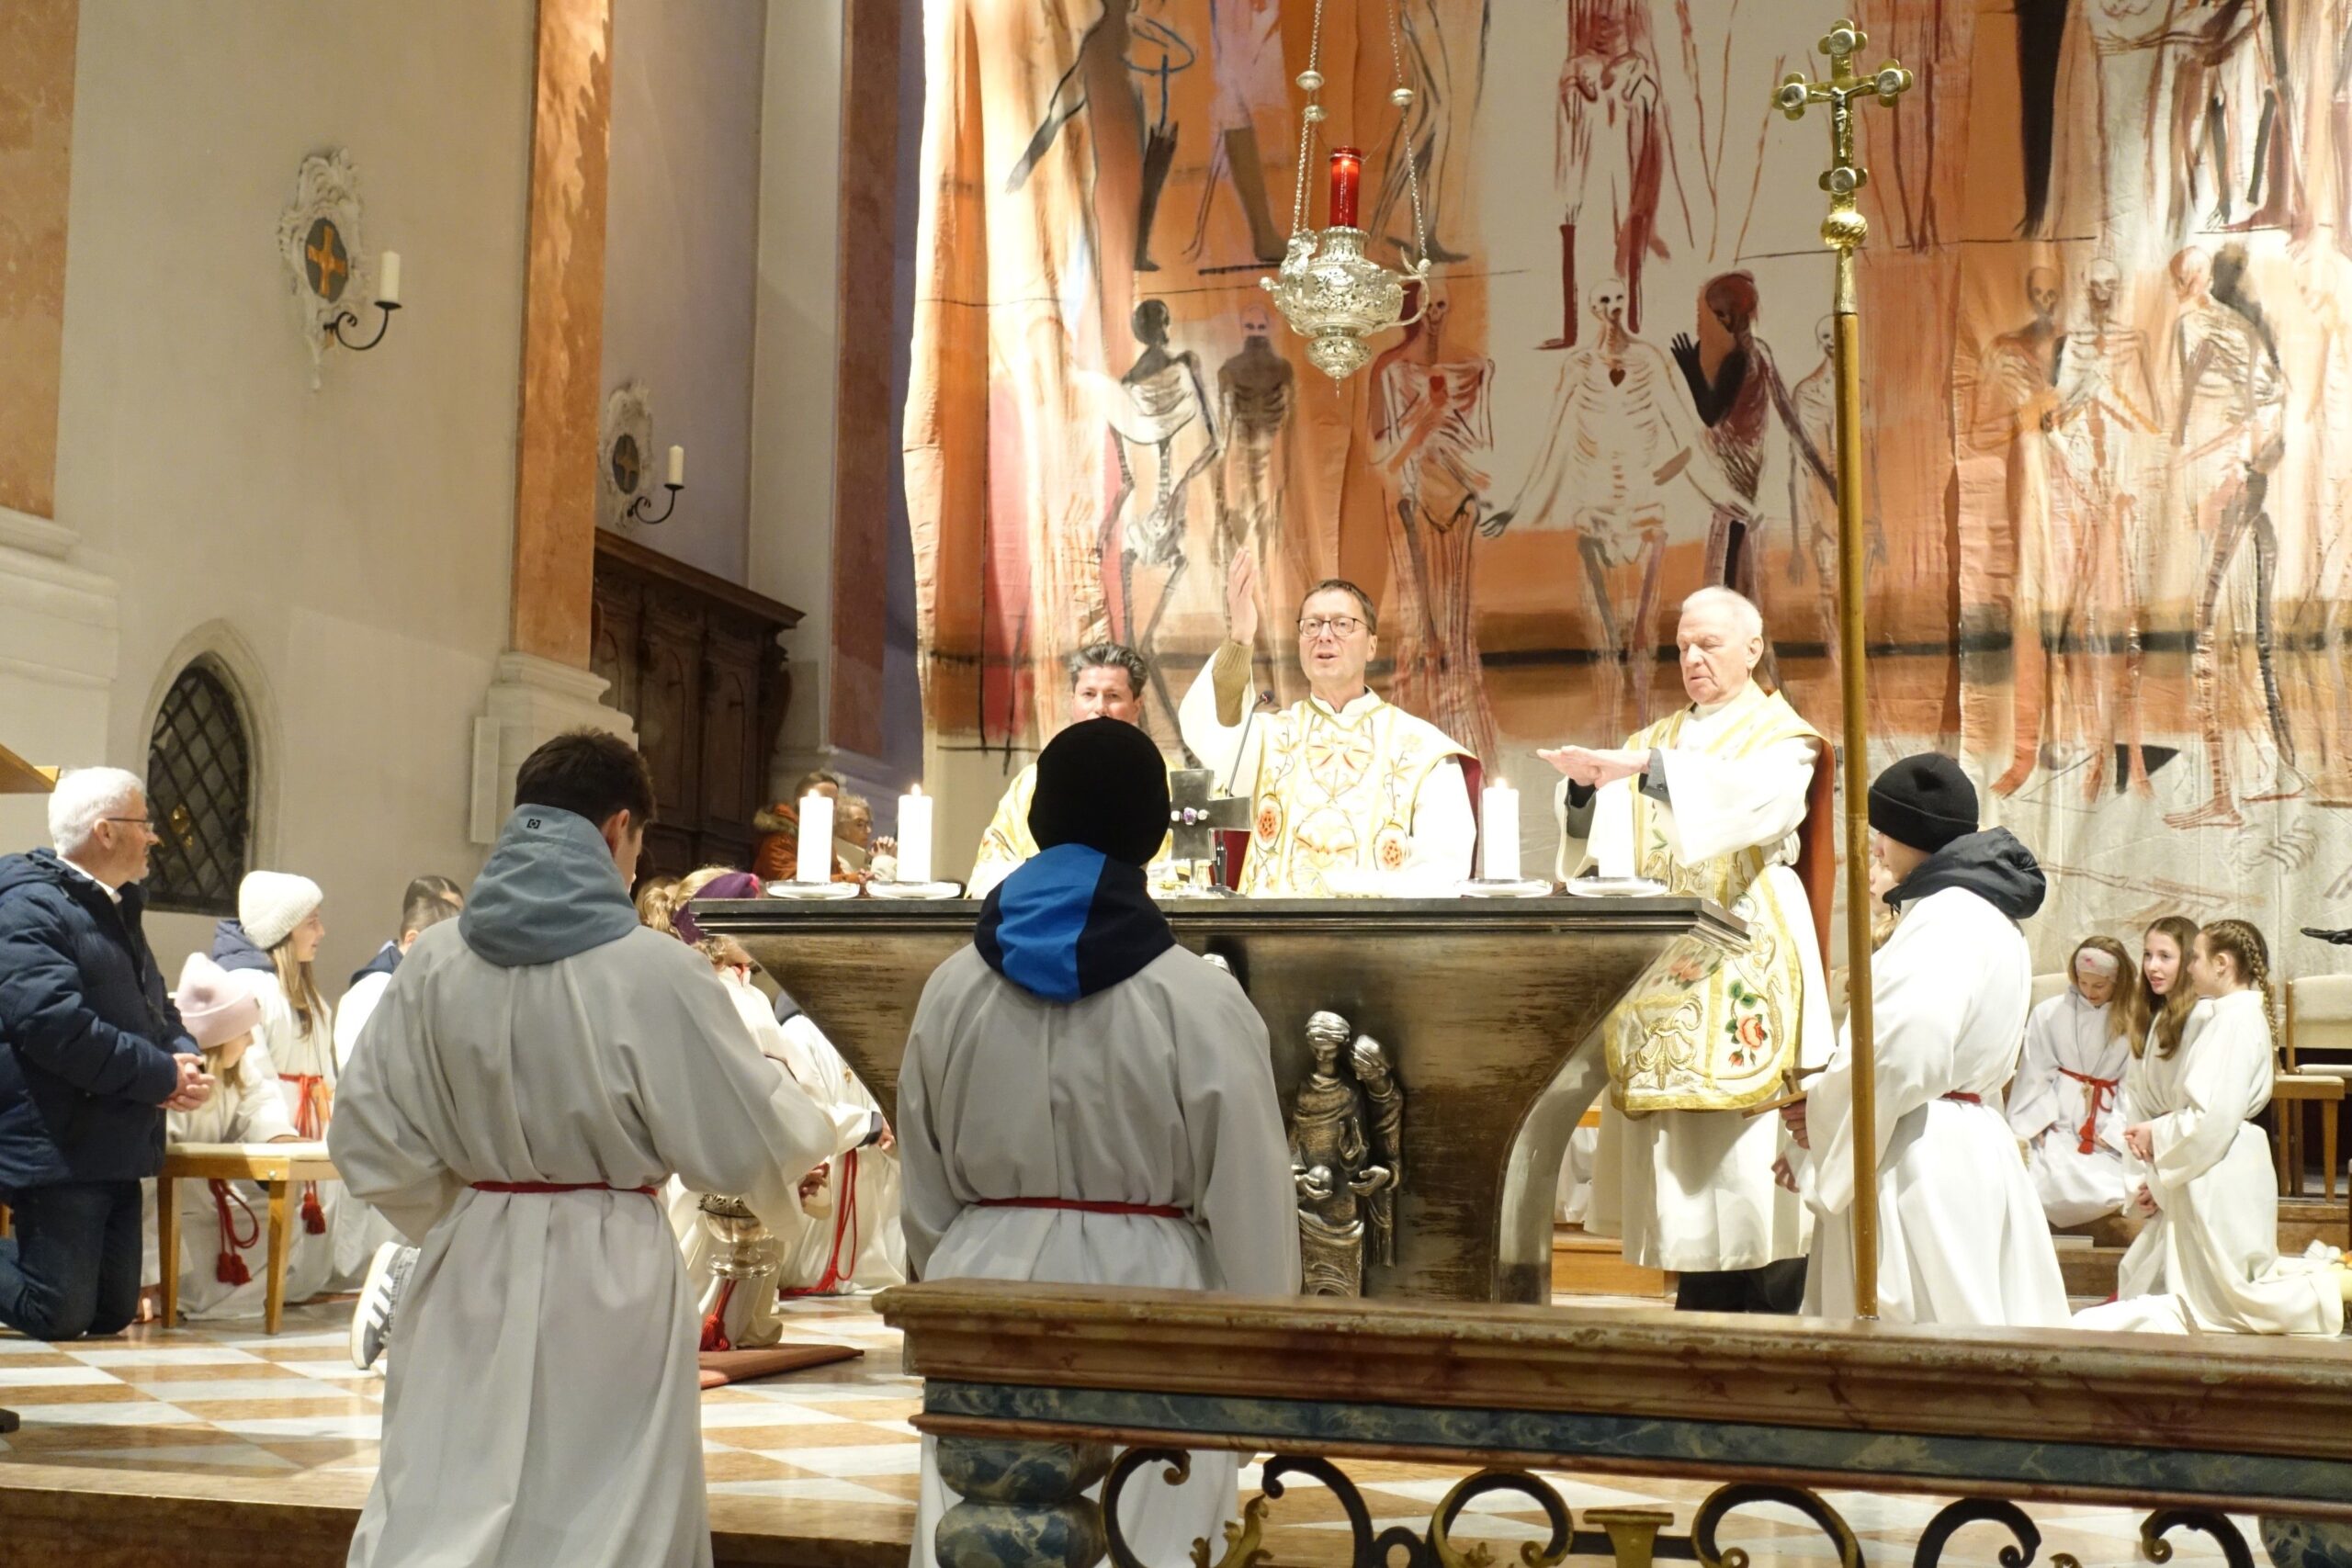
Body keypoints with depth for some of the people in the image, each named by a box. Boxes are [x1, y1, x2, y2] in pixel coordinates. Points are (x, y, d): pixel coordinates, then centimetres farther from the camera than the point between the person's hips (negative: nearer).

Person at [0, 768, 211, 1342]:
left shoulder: (117, 909, 19)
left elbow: (157, 1006, 24)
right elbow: (56, 1025, -26)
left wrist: (188, 1061, 1)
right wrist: (164, 1077, -19)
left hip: (118, 1149, 9)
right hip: (58, 1149, -9)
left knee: (112, 1315, 12)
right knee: (60, 1317, -8)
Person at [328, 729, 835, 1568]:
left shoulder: (435, 960, -3)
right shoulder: (653, 970, -14)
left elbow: (369, 1136, 3)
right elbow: (751, 1138, -7)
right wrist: (806, 1124, 14)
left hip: (469, 1273, 4)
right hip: (607, 1277, -3)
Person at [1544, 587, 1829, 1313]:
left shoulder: (1781, 737, 3)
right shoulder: (1656, 741, 18)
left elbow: (1752, 800, -21)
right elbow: (1600, 838, 5)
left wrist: (1643, 770, -32)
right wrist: (1586, 789, -17)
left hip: (1745, 965, -5)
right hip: (1665, 967, 5)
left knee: (1750, 1159, -7)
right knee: (1686, 1159, 4)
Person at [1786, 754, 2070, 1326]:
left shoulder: (1947, 919, -15)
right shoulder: (1985, 913, 18)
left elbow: (1904, 1054, -24)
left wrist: (1821, 1114, -8)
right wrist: (1825, 1104, 8)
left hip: (1924, 1165, -10)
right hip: (1966, 1145, 10)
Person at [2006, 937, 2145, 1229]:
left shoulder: (2134, 1022, 0)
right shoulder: (2049, 1013, -3)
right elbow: (2035, 1076, -1)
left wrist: (2115, 1130, -12)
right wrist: (2033, 1125, -9)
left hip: (2106, 1125, 2)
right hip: (2056, 1120, -1)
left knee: (2112, 1194, -19)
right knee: (2056, 1191, -22)